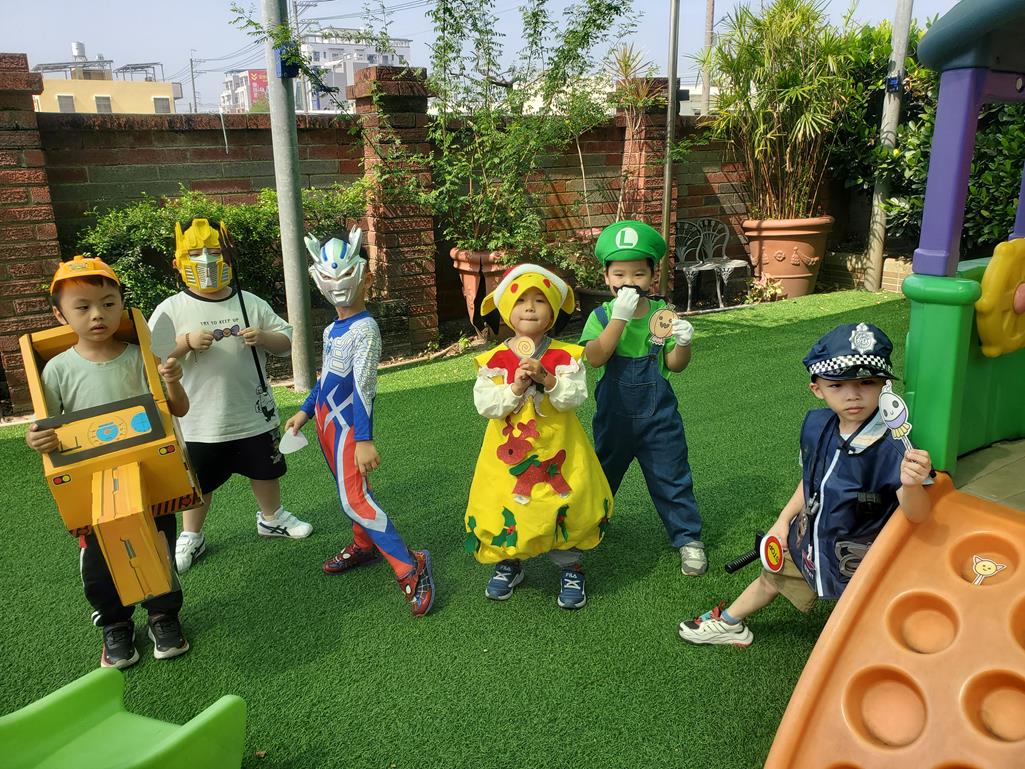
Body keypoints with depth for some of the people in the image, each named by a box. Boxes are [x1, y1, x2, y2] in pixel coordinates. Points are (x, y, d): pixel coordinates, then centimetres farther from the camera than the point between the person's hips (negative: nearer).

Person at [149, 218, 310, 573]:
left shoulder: (251, 303, 0)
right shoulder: (171, 310, -6)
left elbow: (286, 341, 3)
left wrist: (264, 338, -18)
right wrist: (186, 342, -24)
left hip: (254, 415, 2)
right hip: (200, 421, -2)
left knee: (266, 471, 19)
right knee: (198, 482, 13)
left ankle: (271, 518, 42)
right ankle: (191, 537, 33)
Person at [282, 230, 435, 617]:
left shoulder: (364, 328, -16)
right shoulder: (331, 330, 11)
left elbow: (363, 386, -22)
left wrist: (364, 439, -25)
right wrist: (305, 411, 27)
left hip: (348, 425, -9)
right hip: (327, 422, 9)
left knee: (353, 498, -15)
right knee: (347, 488, 19)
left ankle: (410, 567, -12)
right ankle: (363, 545, 37)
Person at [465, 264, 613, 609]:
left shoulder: (565, 356, -6)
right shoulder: (494, 360, -5)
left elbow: (575, 396, -15)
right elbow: (483, 403, -11)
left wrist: (547, 379, -28)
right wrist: (514, 388, -23)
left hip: (557, 450, -1)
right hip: (509, 452, 1)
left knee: (566, 509, 6)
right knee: (506, 507, 9)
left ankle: (571, 568, 30)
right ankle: (509, 564, 36)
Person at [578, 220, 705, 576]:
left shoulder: (662, 314, -7)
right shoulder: (602, 315, -9)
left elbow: (675, 365, -6)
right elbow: (595, 357, -25)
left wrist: (683, 343, -28)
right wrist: (620, 317, -33)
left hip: (658, 416, -1)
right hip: (614, 414, 1)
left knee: (671, 478, 5)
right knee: (603, 473, 21)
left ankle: (689, 538, 21)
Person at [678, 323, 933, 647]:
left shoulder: (893, 445, -32)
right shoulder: (816, 425, -13)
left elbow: (917, 515, -32)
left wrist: (911, 484, -53)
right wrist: (783, 520, 6)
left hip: (857, 559, -7)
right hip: (810, 538, 7)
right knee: (772, 579, 28)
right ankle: (728, 623, 52)